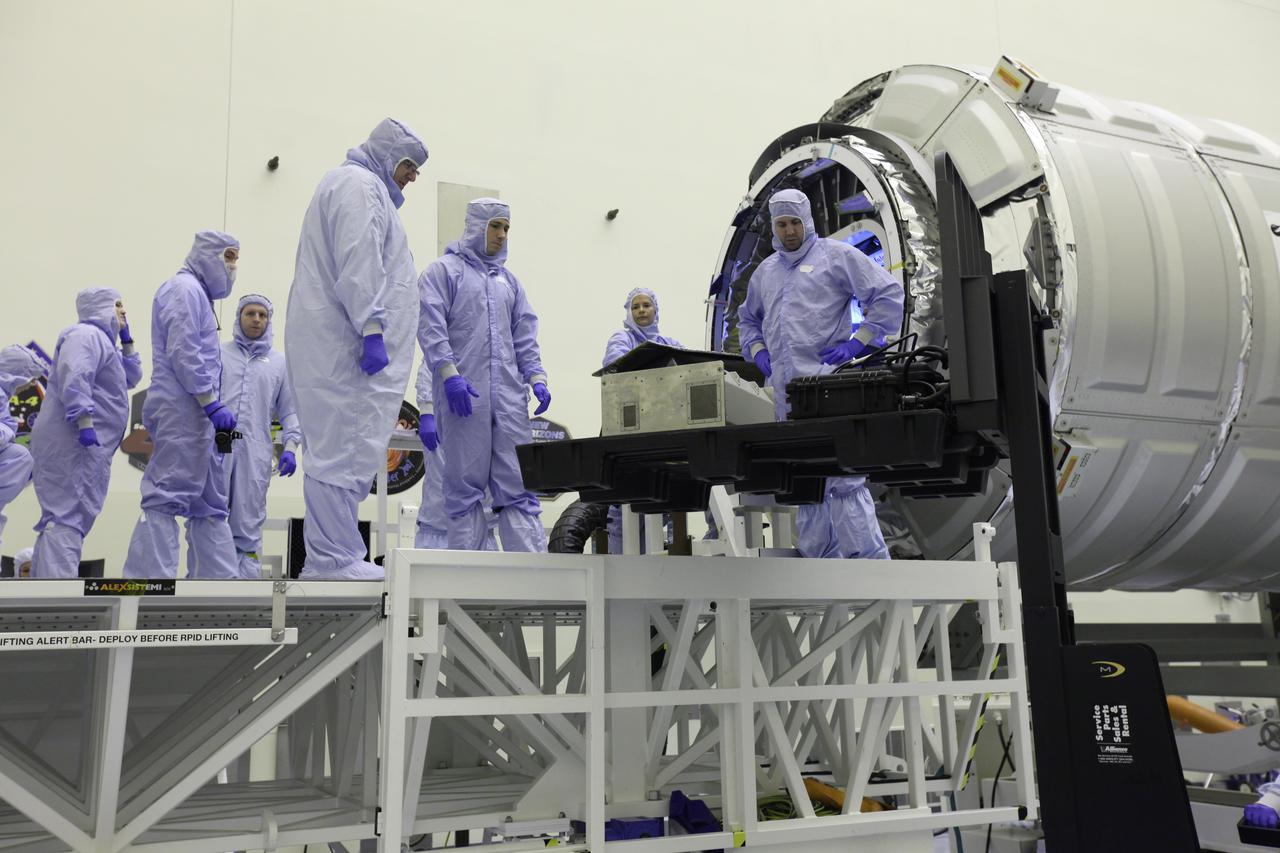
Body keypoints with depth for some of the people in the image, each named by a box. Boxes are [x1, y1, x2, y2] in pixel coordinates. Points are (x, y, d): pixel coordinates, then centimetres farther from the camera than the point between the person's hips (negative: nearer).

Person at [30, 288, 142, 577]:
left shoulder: (102, 340, 26)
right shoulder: (86, 334, -7)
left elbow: (131, 378, 31)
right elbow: (74, 378, -22)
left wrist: (127, 341, 24)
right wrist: (85, 422, -29)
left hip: (86, 443, 11)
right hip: (72, 441, -11)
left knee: (63, 517, 14)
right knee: (68, 516, -17)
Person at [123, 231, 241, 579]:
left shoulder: (197, 293, 24)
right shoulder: (185, 288, -6)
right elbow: (183, 353, -17)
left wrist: (212, 407, 18)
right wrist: (213, 403, -19)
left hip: (196, 412, 11)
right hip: (183, 410, -11)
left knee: (211, 504, 9)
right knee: (167, 497, -12)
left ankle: (223, 577, 11)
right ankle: (149, 577, -13)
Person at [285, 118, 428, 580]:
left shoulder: (367, 188, 30)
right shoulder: (359, 183, -3)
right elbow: (358, 264, -16)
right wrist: (371, 329, -22)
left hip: (334, 346, 11)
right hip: (343, 345, -11)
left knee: (337, 451, 8)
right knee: (344, 450, -12)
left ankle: (329, 559, 10)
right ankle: (336, 562, -11)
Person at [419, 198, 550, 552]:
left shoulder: (509, 280, 24)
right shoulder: (444, 270, 7)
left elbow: (525, 335, 21)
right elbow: (431, 327, -4)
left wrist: (536, 377, 7)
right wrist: (449, 374, -16)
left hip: (509, 396, 5)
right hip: (463, 393, -5)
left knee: (518, 482, -1)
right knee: (465, 484, -3)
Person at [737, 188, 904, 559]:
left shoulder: (836, 255, 3)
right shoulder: (765, 271, 21)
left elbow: (889, 293, -1)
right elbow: (747, 319, 36)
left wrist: (858, 342, -7)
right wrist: (757, 350, 17)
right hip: (786, 390, 7)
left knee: (844, 476, -13)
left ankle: (870, 565, -9)